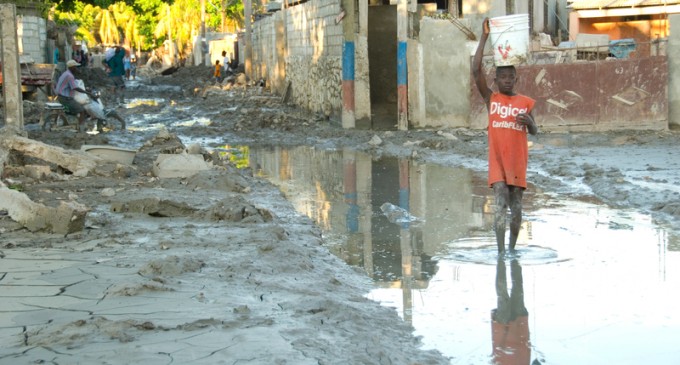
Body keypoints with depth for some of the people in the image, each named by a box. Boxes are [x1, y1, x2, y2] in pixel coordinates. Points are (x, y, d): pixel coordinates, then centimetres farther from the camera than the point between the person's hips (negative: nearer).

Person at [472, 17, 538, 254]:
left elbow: (534, 132, 10)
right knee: (501, 204, -12)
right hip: (497, 161, -2)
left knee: (516, 208, 8)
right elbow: (476, 70, -10)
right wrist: (484, 37, -13)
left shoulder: (525, 102, 5)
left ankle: (512, 248, 22)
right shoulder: (491, 99, 0)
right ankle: (500, 251, -13)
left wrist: (528, 121, -15)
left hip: (517, 162, 2)